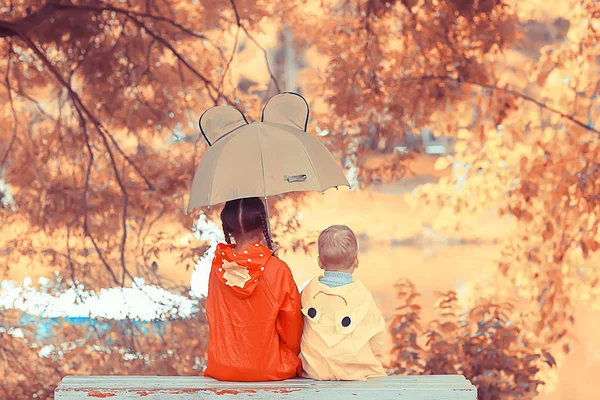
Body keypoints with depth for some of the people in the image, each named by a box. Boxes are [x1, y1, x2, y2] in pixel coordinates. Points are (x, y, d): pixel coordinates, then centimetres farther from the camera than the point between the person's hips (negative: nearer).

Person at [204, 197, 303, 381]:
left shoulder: (217, 268, -4)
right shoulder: (278, 269, -14)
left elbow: (213, 319, 8)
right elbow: (292, 324, -5)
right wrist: (291, 357, 12)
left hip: (223, 370, 3)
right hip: (270, 370, -3)